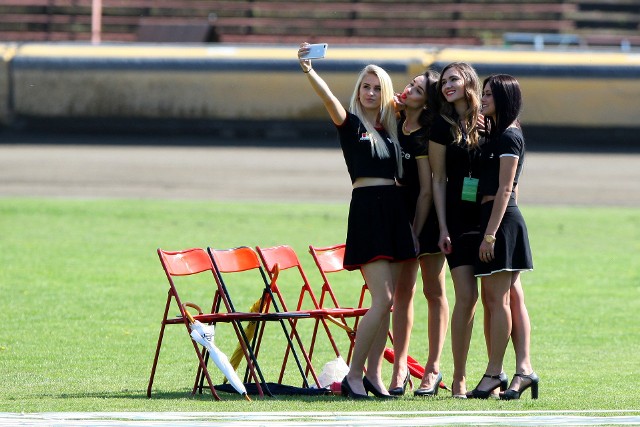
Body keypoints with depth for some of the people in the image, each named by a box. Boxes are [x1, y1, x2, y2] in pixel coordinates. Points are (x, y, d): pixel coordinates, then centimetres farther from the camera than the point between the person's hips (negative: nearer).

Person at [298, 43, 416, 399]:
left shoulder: (391, 126, 15)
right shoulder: (351, 123, 0)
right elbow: (329, 98, -20)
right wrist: (308, 71, -36)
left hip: (395, 209, 6)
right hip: (366, 209, -6)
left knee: (387, 301, 5)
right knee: (382, 298, -14)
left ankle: (374, 374, 10)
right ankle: (353, 376, -9)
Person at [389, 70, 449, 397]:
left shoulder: (424, 137, -17)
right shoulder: (396, 124, 1)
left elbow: (427, 190, -16)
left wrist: (417, 233, -16)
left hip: (427, 216, -6)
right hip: (401, 211, 6)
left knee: (433, 291, 2)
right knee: (402, 290, 4)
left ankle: (433, 368, 6)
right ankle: (400, 366, 6)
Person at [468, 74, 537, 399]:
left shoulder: (509, 136, -11)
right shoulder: (497, 134, 17)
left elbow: (504, 189, -16)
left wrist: (490, 234, -19)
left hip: (501, 218, -10)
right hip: (496, 217, 10)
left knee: (497, 299, -6)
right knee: (512, 297, 5)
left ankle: (493, 373, -3)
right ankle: (523, 369, 3)